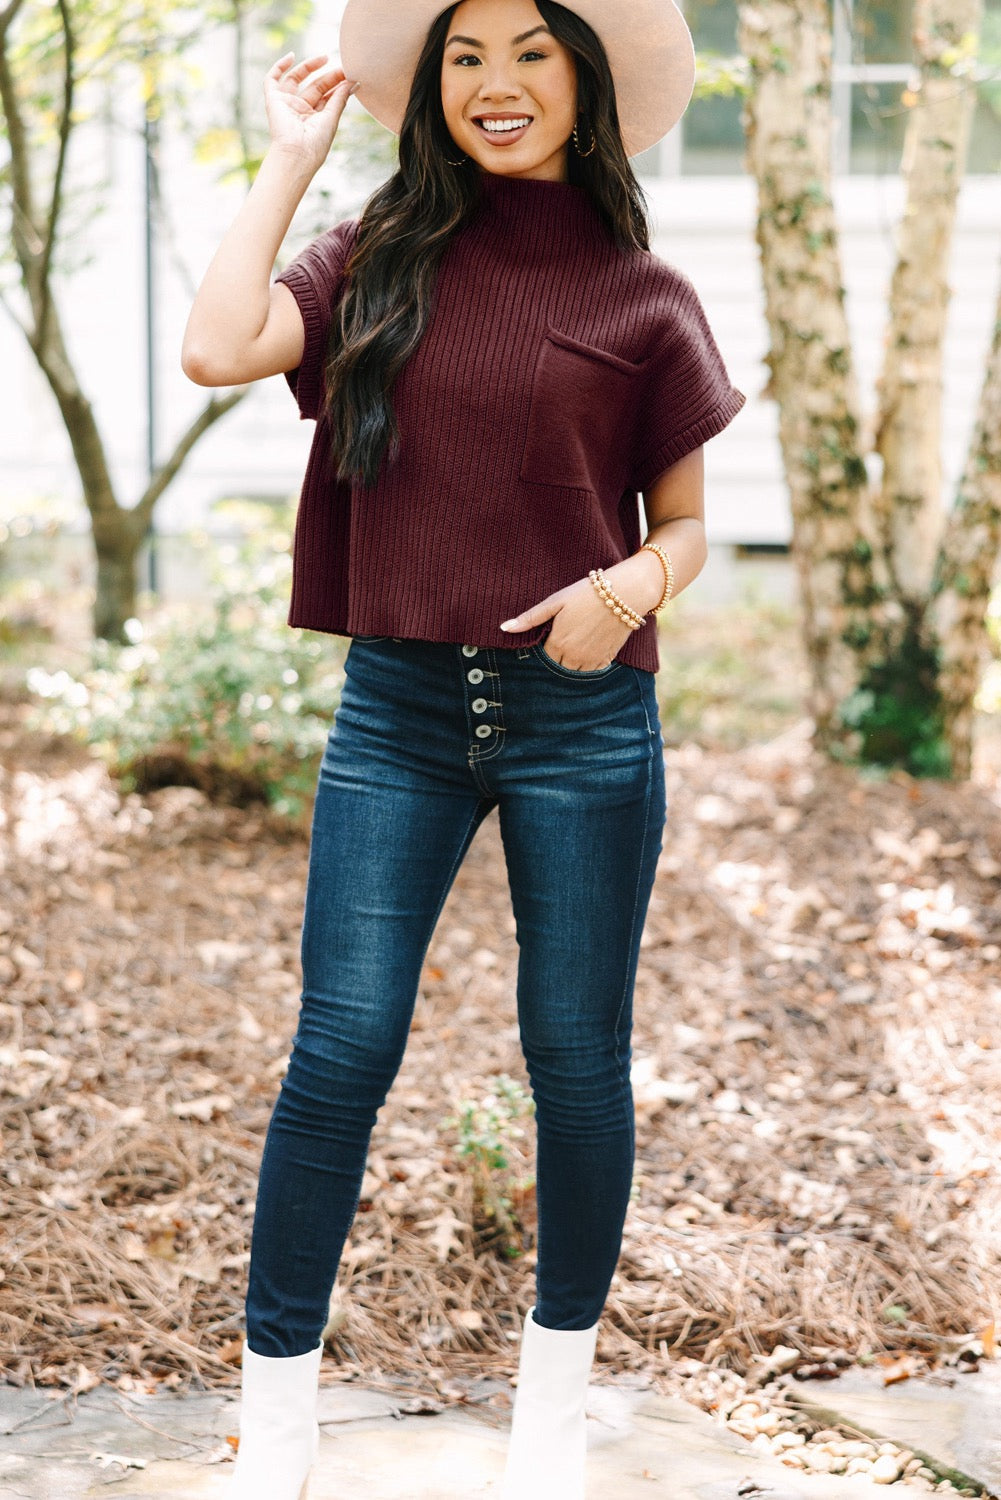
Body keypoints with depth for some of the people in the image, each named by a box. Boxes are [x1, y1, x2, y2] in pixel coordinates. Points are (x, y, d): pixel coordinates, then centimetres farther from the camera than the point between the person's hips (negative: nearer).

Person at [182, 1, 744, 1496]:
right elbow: (217, 348, -11)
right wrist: (291, 155, -1)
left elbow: (685, 524, 8)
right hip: (399, 706, 1)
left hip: (581, 713, 0)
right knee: (341, 1049, -2)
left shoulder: (641, 296, 3)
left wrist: (633, 587, -15)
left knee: (576, 1054, 7)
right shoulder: (378, 261, 6)